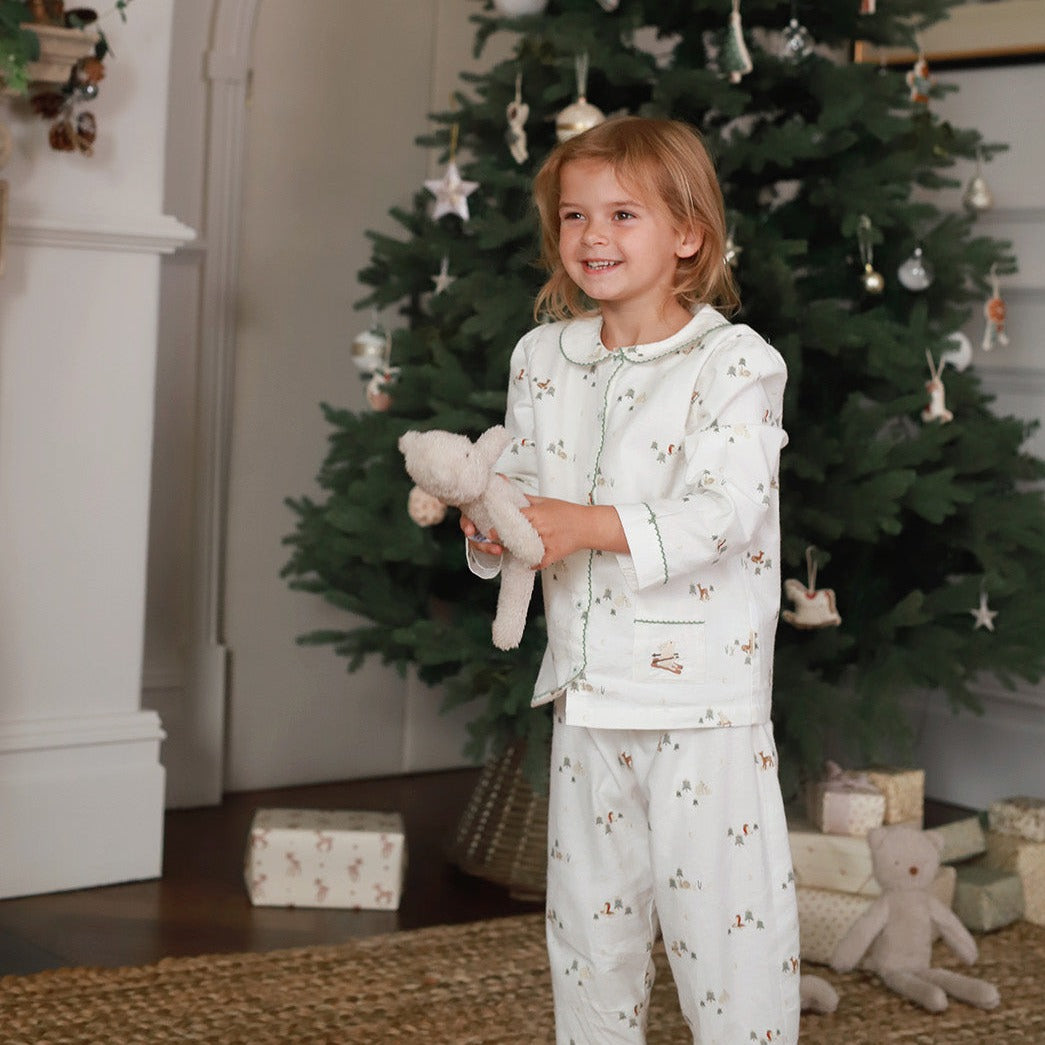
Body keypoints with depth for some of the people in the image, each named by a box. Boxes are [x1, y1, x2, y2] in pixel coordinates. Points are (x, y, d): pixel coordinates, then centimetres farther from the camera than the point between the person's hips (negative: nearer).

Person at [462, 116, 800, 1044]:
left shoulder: (735, 363, -9)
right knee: (589, 920, 15)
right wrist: (493, 525, -9)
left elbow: (726, 514, -18)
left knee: (723, 913, -1)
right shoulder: (542, 358, 10)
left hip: (705, 697, -6)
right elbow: (522, 478, 14)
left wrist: (590, 525, -26)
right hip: (586, 691, 6)